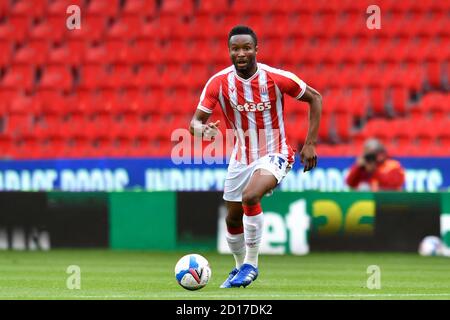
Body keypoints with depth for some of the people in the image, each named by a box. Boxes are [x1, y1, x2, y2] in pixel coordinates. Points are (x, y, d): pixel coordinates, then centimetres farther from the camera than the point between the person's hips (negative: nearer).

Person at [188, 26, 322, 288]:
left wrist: (310, 143, -9)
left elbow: (315, 98, -5)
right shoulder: (219, 83, -13)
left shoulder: (276, 78, -19)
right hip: (241, 157, 4)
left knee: (250, 196, -30)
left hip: (274, 155, -4)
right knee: (233, 219, 12)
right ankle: (241, 266, 40)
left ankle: (251, 264, -14)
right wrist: (203, 129, -38)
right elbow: (195, 123, -12)